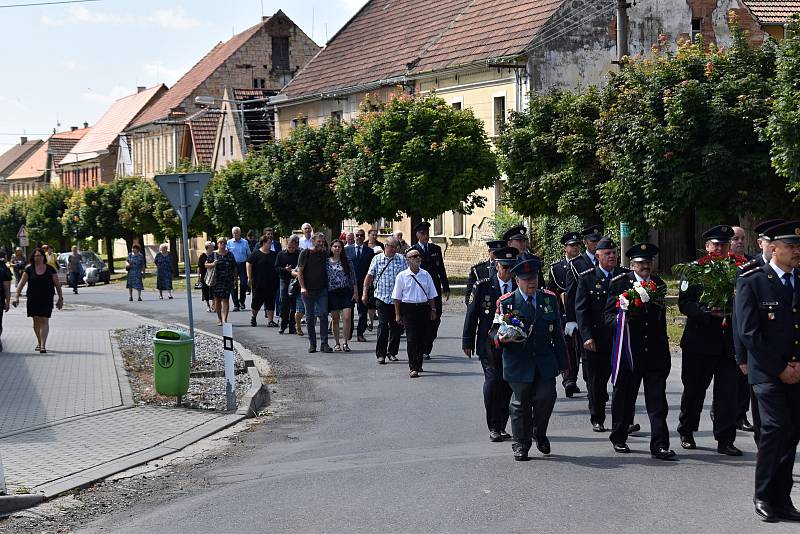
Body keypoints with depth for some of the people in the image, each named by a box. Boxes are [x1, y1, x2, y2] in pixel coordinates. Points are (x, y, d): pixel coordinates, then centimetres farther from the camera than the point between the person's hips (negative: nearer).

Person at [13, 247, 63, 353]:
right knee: (36, 321, 11)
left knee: (44, 321, -10)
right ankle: (39, 343, 27)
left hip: (47, 299, -2)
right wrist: (16, 296, -12)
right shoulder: (29, 269, 1)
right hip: (33, 300, 2)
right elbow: (21, 283, -2)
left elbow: (57, 284, 6)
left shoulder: (50, 269, 1)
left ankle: (43, 345, -14)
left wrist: (60, 298, 5)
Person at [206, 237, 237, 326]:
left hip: (228, 280, 1)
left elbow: (235, 266, 16)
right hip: (216, 280, -1)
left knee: (225, 299, -7)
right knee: (217, 299, 4)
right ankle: (219, 319, 17)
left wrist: (235, 275, 7)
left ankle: (224, 319, -12)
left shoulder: (230, 254, 11)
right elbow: (206, 265, 4)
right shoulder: (213, 254, 4)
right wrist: (212, 264, -15)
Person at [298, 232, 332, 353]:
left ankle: (324, 343, -7)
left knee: (324, 315, -7)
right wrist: (302, 287, -13)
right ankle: (312, 343, 12)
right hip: (308, 290, -3)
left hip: (322, 290, 3)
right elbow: (300, 271, -4)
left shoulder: (324, 254, 10)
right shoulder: (305, 253, -2)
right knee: (310, 317, 4)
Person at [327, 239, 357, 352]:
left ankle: (346, 343, -5)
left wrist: (355, 292, 3)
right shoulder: (326, 262, 6)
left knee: (347, 318, -12)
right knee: (335, 319, 4)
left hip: (346, 292, 0)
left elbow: (353, 278, 8)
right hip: (332, 293, 0)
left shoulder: (347, 261, 6)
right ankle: (337, 343, 15)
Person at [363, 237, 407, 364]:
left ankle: (392, 352, 18)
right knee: (383, 325, -9)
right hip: (382, 298, -2)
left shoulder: (401, 259, 6)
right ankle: (381, 354, -4)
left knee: (396, 326, 5)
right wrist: (365, 293, 7)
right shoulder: (377, 259, 4)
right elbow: (369, 276, 9)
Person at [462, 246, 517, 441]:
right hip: (489, 344, -3)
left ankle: (501, 427, 17)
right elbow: (471, 315, 1)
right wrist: (468, 342, 0)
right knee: (493, 381, -14)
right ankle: (493, 428, -7)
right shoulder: (483, 286, -1)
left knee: (507, 386, 5)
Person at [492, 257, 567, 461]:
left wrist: (562, 360, 9)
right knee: (520, 404, 4)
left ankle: (539, 434, 19)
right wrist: (500, 337, -22)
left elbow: (557, 333, 10)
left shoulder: (550, 299, 7)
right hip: (518, 364, -2)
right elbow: (495, 330, 2)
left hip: (545, 362, 2)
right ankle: (521, 445, 19)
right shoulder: (505, 303, -2)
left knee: (546, 397, -8)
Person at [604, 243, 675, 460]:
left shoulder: (659, 285, 12)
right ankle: (619, 439, 25)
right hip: (629, 351, -2)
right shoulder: (619, 284, 0)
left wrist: (664, 350, 16)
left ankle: (660, 446, -3)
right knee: (624, 399, 9)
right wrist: (623, 319, -22)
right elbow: (609, 316, -1)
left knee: (657, 401, -3)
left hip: (655, 352, 3)